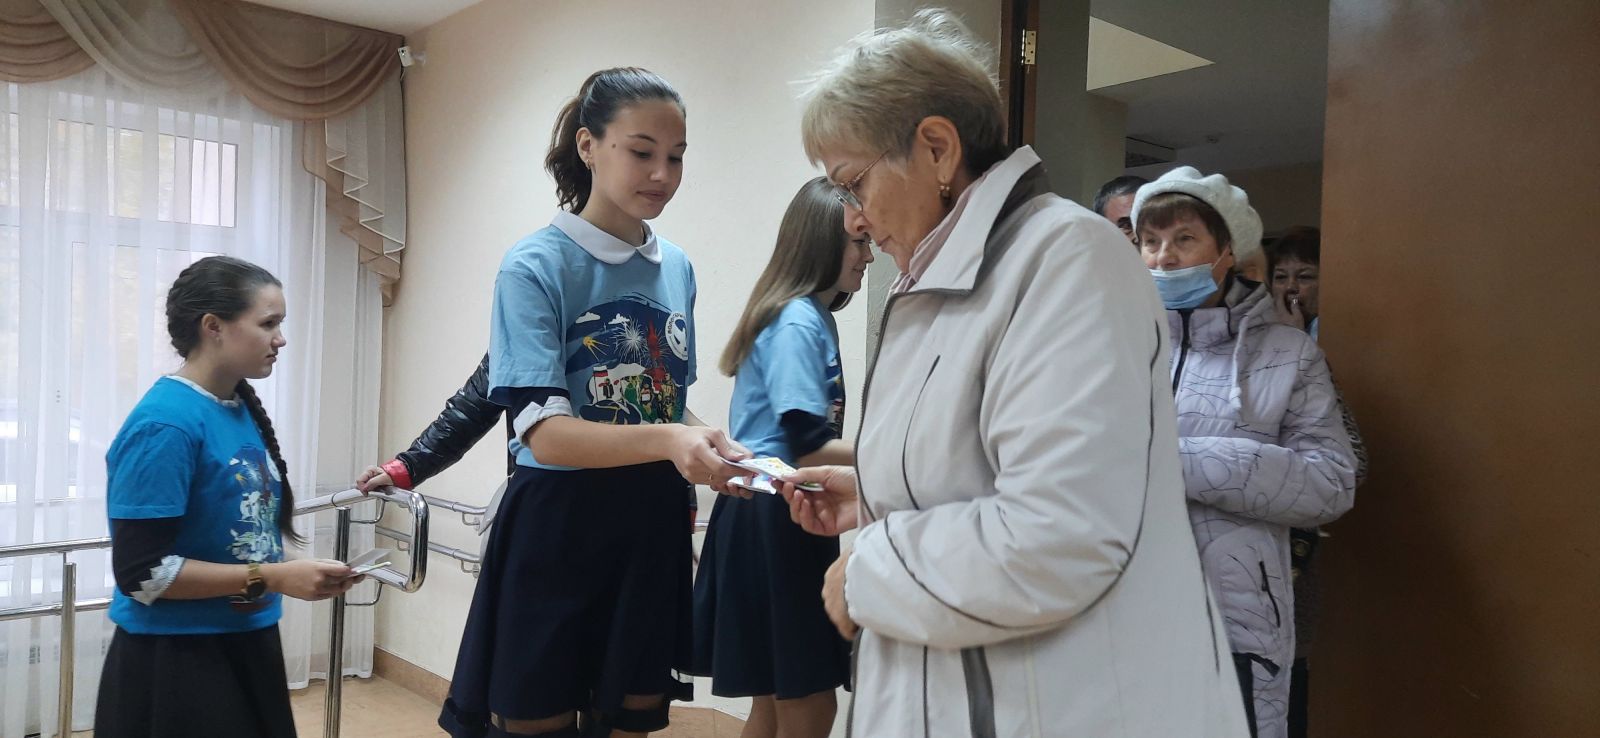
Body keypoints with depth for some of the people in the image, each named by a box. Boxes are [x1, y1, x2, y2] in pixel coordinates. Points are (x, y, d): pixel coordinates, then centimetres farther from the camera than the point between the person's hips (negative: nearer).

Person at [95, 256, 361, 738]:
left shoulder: (243, 410, 3)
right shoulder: (165, 424, -20)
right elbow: (142, 572, -21)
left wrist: (302, 574, 2)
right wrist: (272, 578, -22)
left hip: (246, 647, 8)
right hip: (176, 663, -8)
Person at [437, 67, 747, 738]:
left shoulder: (677, 268, 6)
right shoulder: (535, 267, -11)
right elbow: (544, 432, -20)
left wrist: (709, 447, -4)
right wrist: (667, 440, -35)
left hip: (652, 528, 5)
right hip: (559, 527, -5)